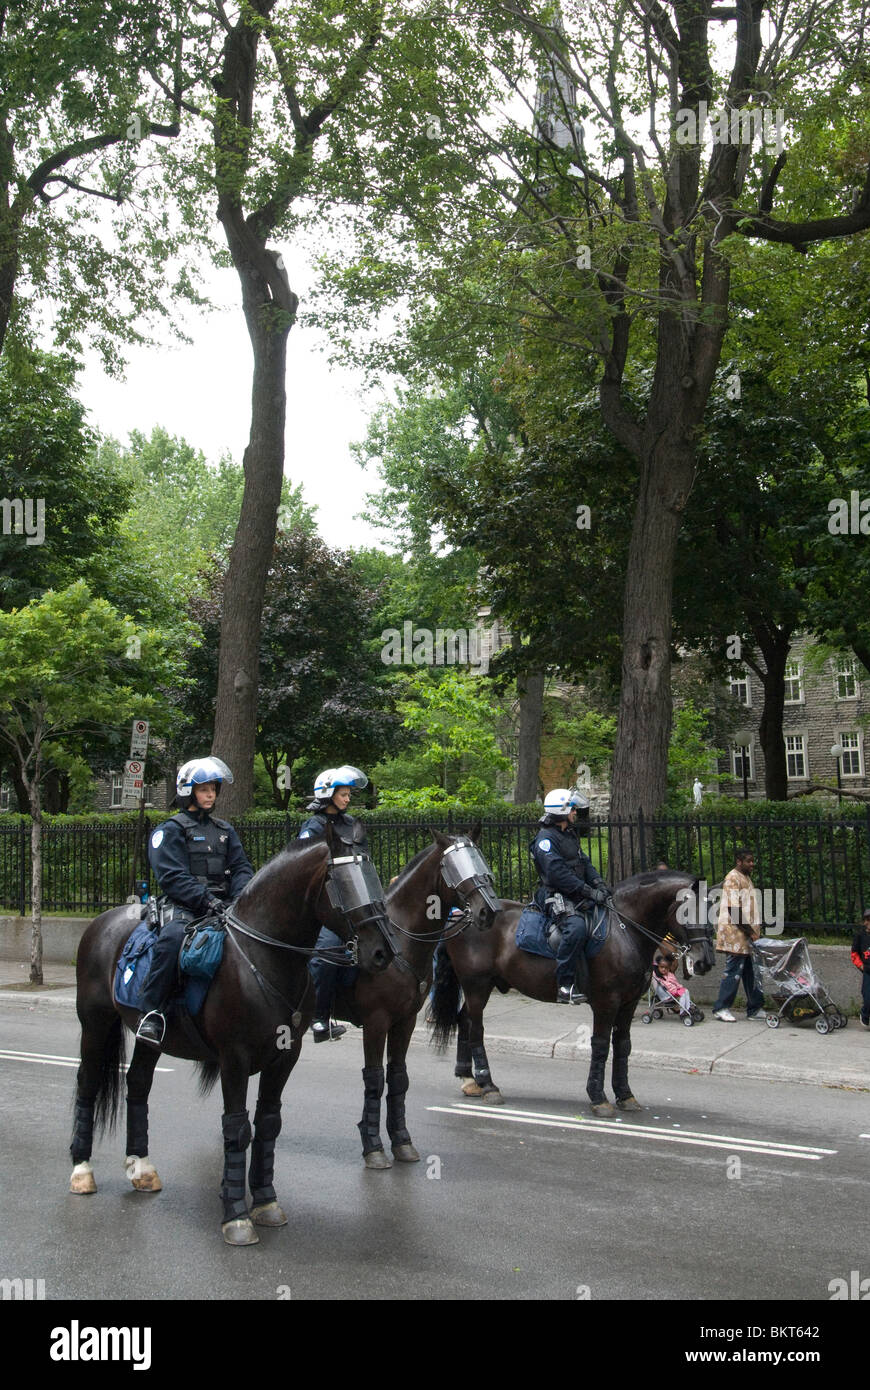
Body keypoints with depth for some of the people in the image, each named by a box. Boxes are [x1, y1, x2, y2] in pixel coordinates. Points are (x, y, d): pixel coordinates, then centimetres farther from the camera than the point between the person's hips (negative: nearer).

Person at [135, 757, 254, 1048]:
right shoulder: (170, 831, 5)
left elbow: (241, 867, 14)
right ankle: (151, 1013, -30)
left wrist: (241, 896, -9)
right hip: (184, 905, -5)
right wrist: (206, 900, -21)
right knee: (173, 936, -36)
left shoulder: (225, 830, 23)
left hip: (222, 903, 5)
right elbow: (172, 877, -7)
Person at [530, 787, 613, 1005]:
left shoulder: (570, 835, 20)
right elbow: (559, 874, -20)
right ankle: (565, 986, -31)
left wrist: (600, 885, -2)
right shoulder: (546, 838, -11)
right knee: (577, 926, -34)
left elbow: (585, 863, 16)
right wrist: (590, 892, -20)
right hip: (557, 898, -10)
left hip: (578, 897, 10)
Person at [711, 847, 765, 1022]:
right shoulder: (733, 879, -13)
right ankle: (721, 1009, -1)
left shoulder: (745, 878, 18)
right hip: (735, 935, -10)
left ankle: (755, 1010, 15)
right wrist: (750, 932, -17)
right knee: (733, 971, -7)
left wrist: (755, 932, 14)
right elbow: (734, 909, -19)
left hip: (747, 937, 10)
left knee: (751, 973, 10)